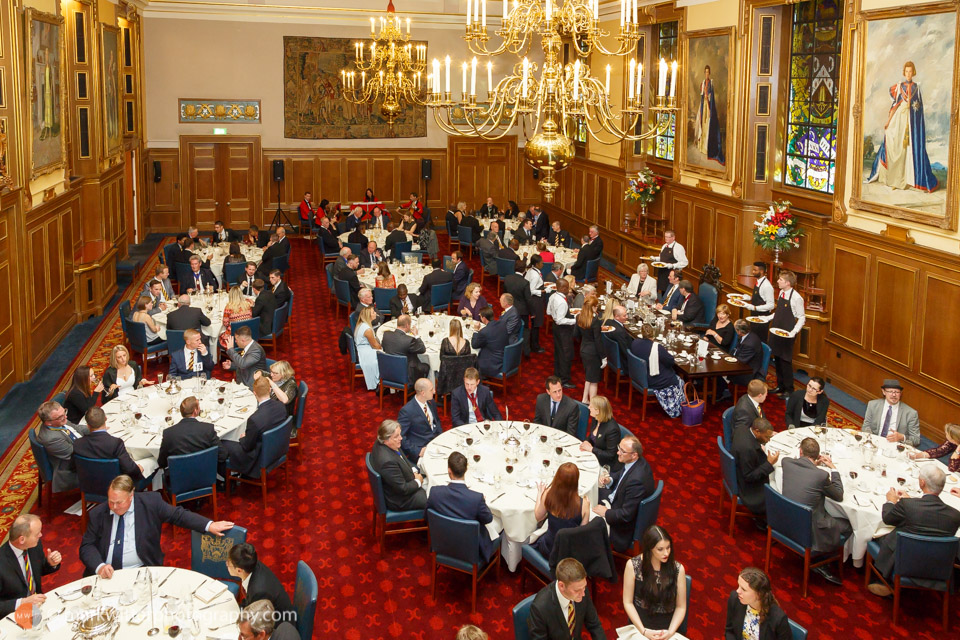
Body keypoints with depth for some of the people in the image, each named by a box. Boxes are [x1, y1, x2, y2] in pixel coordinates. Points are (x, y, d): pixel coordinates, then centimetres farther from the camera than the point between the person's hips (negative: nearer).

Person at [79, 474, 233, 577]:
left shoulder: (150, 502, -2)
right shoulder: (98, 514, 3)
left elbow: (178, 515, 3)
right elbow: (87, 546, 4)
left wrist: (209, 526, -8)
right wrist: (99, 566, -16)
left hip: (142, 571, -2)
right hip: (107, 573, 2)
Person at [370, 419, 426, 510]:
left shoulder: (381, 444, -8)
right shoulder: (388, 461, -36)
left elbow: (404, 459, 12)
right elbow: (403, 489, -27)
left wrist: (414, 472, -2)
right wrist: (418, 481, -11)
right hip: (399, 501, -9)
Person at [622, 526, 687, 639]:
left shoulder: (678, 569, -7)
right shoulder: (633, 565, -8)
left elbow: (681, 607, 0)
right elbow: (628, 602, -3)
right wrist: (643, 631, -12)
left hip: (667, 625, 1)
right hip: (640, 622, -1)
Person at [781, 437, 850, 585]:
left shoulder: (786, 462, -8)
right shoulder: (821, 475, -21)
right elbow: (839, 496, -2)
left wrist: (814, 464, 13)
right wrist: (833, 469, 4)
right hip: (809, 532, -6)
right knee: (849, 525, 13)